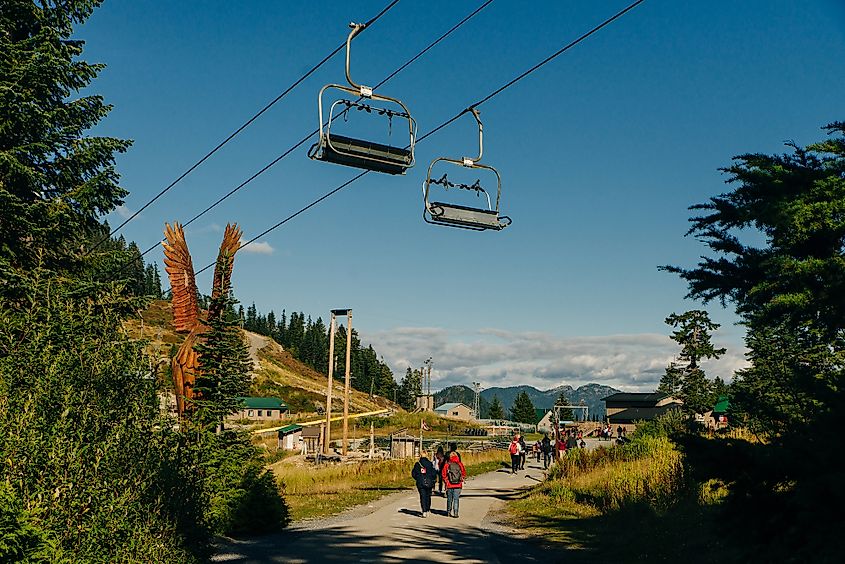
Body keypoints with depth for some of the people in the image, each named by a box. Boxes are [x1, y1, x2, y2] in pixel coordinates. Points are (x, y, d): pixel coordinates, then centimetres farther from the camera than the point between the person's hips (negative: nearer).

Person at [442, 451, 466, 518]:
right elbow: (464, 474, 5)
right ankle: (455, 513, -6)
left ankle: (448, 512, 24)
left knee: (449, 499, 14)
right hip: (458, 485, 0)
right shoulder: (460, 465, -2)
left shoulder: (447, 465, -6)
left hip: (449, 485, 0)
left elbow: (444, 475, -2)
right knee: (456, 499, 2)